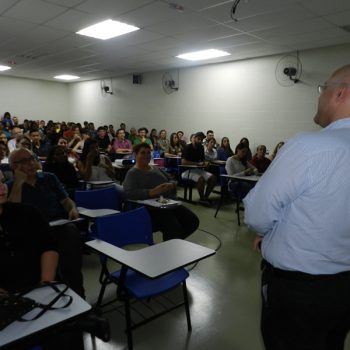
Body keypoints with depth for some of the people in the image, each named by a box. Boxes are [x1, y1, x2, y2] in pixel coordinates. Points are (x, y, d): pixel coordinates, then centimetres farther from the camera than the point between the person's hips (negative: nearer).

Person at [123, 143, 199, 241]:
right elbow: (129, 193, -18)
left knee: (193, 221, -7)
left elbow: (172, 180, 20)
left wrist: (171, 185, -7)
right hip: (152, 209, -7)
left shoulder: (156, 169, 20)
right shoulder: (132, 173, -2)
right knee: (174, 228, -29)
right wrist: (153, 192, -27)